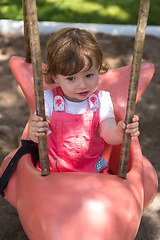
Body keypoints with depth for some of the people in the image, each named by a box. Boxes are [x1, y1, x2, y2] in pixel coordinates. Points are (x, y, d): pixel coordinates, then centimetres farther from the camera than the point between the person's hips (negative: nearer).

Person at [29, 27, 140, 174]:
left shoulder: (102, 100, -4)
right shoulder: (48, 99, -7)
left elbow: (109, 136, -12)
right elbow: (38, 139, -11)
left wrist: (119, 133, -36)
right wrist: (34, 133, -35)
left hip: (93, 169, 3)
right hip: (53, 170, -3)